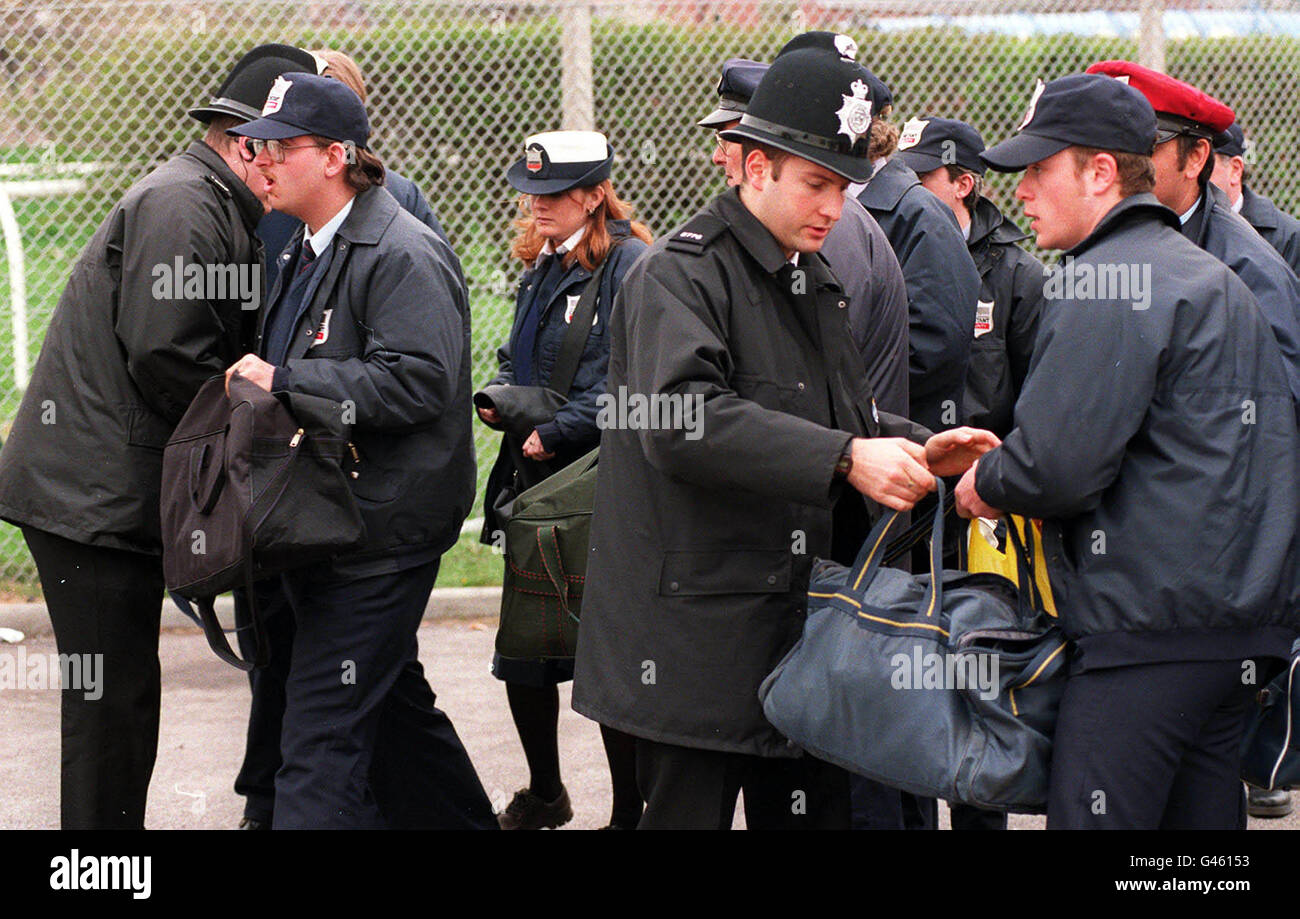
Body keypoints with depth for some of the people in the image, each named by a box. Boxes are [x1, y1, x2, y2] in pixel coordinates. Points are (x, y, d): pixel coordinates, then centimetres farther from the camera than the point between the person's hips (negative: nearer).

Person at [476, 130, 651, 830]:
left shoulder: (630, 265, -12)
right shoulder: (542, 267, 15)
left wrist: (555, 433, -19)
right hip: (538, 481, 8)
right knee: (521, 653, 12)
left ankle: (630, 811, 6)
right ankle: (543, 796, 29)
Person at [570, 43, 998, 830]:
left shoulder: (816, 282, 18)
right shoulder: (679, 276, -12)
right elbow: (681, 420, -27)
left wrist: (915, 450, 2)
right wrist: (844, 458, -32)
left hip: (804, 619, 8)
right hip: (699, 638, -8)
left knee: (815, 809, 10)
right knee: (690, 810, -3)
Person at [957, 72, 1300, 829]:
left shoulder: (1106, 281, -11)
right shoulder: (1216, 277, 20)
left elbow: (1060, 463, -18)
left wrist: (985, 485, 3)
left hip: (1151, 626, -10)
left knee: (1093, 819, -8)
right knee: (1201, 820, 12)